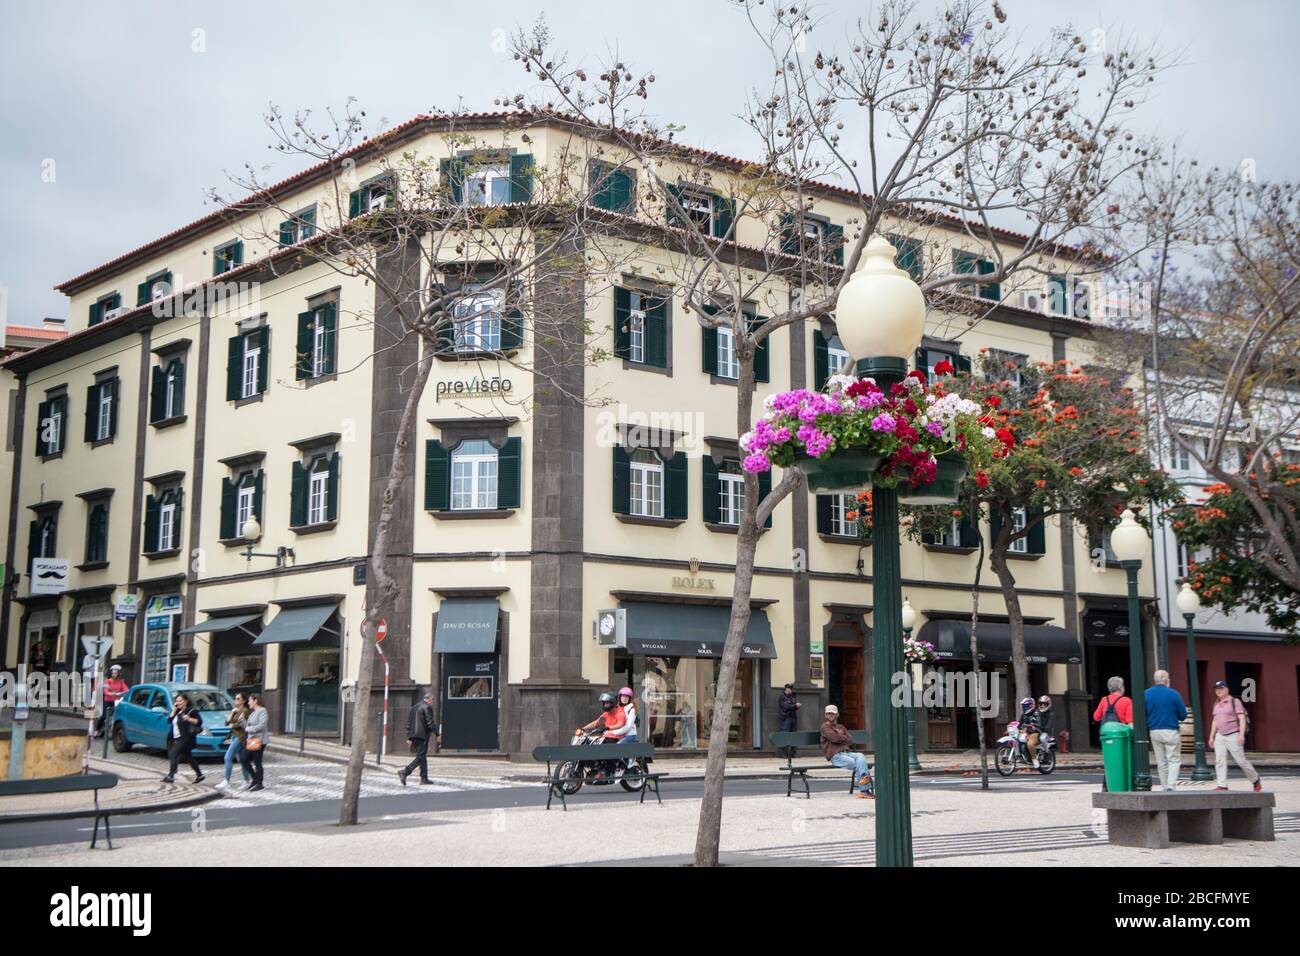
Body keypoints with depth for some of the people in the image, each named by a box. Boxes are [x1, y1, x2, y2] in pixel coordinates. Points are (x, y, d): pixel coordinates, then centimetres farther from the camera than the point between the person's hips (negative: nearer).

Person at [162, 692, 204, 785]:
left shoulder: (191, 711, -7)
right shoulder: (178, 711, 17)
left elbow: (199, 721, -12)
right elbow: (169, 720, 10)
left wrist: (189, 719, -24)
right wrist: (174, 710, 2)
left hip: (185, 738, -9)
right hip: (176, 738, 9)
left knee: (173, 755, -14)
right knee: (188, 757, 12)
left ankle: (170, 776, -13)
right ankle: (199, 774, 19)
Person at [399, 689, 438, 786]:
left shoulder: (414, 708, 17)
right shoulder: (427, 708, -8)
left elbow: (408, 723, 17)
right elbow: (430, 723, -14)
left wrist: (408, 737, 19)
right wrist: (436, 734, -4)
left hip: (414, 736, 9)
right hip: (422, 736, -9)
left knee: (422, 757, 15)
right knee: (420, 757, -7)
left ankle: (424, 779, 17)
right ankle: (404, 772, -21)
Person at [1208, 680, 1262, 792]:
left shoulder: (1235, 702, -6)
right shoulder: (1217, 704, 15)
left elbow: (1242, 719, -11)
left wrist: (1241, 734, -20)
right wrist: (1211, 736, 17)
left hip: (1233, 735, -6)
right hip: (1220, 736, 6)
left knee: (1241, 760, -1)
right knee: (1219, 760, -8)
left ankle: (1256, 780, 20)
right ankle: (1222, 785, -10)